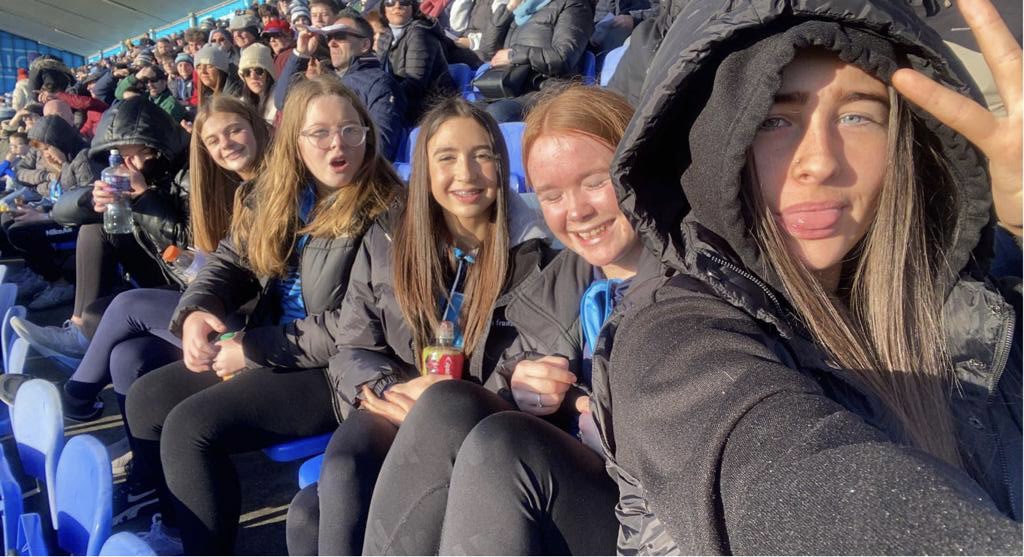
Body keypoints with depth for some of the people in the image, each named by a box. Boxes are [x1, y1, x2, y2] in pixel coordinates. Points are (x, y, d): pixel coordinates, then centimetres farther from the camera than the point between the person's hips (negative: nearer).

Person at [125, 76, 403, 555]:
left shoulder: (383, 213, -18)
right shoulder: (275, 194, 6)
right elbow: (231, 260, 11)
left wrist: (254, 348, -17)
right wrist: (196, 311, -12)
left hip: (337, 369, -8)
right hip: (264, 349, 8)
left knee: (190, 426, -19)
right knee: (146, 399, 5)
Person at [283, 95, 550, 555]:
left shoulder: (530, 254, -1)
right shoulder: (384, 242, 7)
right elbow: (351, 351, 7)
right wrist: (392, 388, -15)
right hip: (394, 410, 3)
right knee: (342, 470, -32)